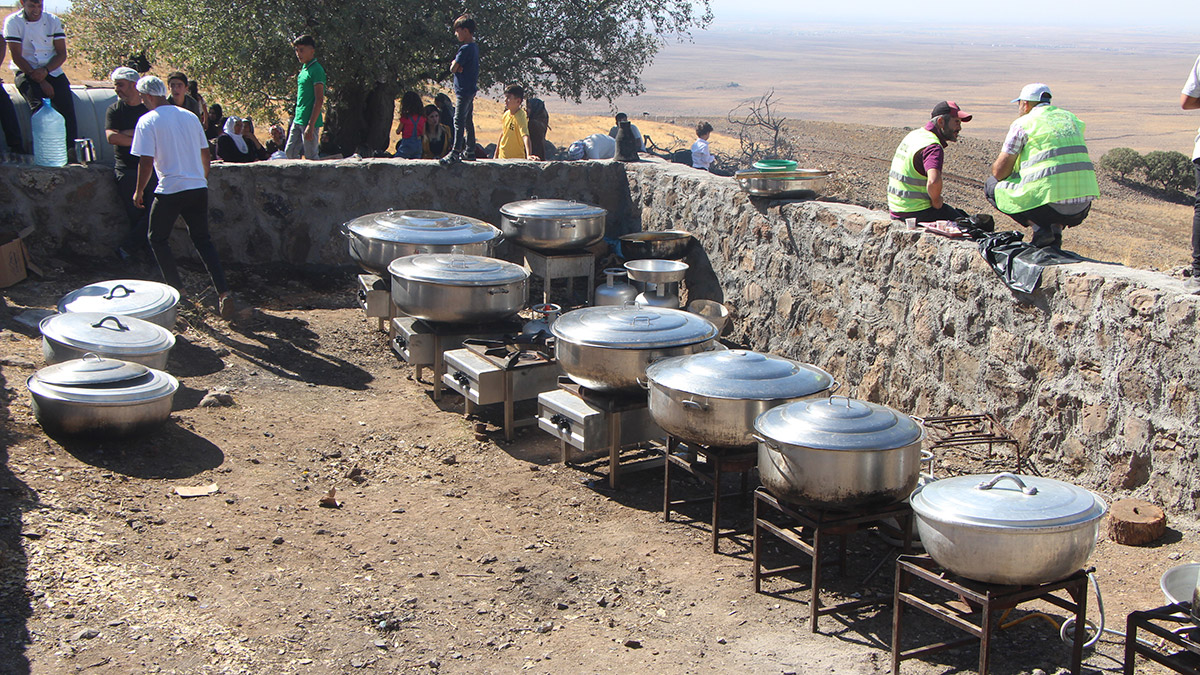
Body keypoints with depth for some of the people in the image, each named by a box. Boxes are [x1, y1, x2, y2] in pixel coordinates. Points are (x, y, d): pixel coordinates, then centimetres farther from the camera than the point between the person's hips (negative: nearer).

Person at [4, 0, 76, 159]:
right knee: (38, 104, -30)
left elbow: (62, 54, 4)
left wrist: (45, 70, -16)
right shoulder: (13, 22, -2)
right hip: (26, 71, -3)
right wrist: (41, 82, -16)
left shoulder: (53, 21, 7)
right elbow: (17, 57, -8)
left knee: (66, 101, -24)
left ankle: (72, 148, -30)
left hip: (52, 70, 3)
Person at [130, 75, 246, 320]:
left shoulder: (148, 121, -6)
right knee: (203, 240, 10)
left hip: (170, 191, -5)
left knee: (158, 239, 15)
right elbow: (206, 155, 14)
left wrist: (139, 191, 2)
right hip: (198, 189, 5)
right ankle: (224, 294, -6)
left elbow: (146, 162, -11)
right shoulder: (190, 116, 10)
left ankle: (177, 290, 11)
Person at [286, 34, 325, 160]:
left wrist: (311, 125, -22)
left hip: (310, 121, -9)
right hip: (298, 120, 9)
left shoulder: (316, 70, -13)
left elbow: (319, 100, -18)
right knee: (290, 152, 10)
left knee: (310, 156, -4)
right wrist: (295, 117, 19)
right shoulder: (304, 68, 15)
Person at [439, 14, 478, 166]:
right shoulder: (475, 47, 12)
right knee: (468, 122, 14)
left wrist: (454, 64, 3)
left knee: (459, 121, -11)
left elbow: (453, 68, -17)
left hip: (463, 90, -10)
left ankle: (456, 152, -14)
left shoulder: (465, 48, -17)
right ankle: (469, 151, 20)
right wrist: (457, 65, -6)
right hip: (471, 89, 10)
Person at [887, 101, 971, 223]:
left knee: (960, 214, 24)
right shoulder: (933, 147, -21)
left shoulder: (915, 134, 10)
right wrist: (936, 201, -20)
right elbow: (934, 181, -40)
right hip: (917, 214, -10)